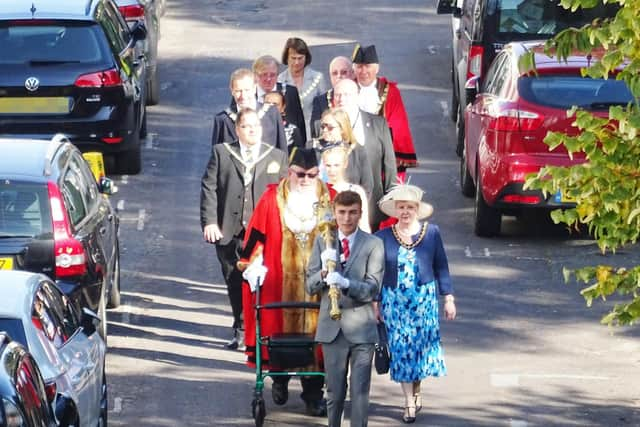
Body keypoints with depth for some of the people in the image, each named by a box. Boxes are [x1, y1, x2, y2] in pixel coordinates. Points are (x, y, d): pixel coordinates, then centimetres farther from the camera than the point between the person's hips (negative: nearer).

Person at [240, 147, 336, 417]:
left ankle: (313, 394, 5)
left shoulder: (330, 199, 2)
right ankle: (279, 379, 30)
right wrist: (253, 266, -4)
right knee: (279, 328, 7)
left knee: (314, 333, -1)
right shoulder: (272, 199, 1)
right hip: (279, 283, 0)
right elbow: (256, 235, 3)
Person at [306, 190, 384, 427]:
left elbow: (372, 289, -10)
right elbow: (310, 286, 6)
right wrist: (323, 272, -15)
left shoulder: (373, 245, -2)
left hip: (361, 327, -2)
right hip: (331, 327, 3)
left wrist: (345, 283, -28)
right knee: (335, 392, 10)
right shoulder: (322, 241, 7)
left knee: (360, 392, -4)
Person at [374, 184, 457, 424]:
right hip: (394, 301, 0)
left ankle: (416, 392, 28)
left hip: (423, 300, 0)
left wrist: (448, 298, 2)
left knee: (420, 346, 5)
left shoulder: (431, 233, -2)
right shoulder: (383, 237, -3)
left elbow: (441, 267, 3)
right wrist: (375, 304, 1)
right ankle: (409, 402, 7)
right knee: (400, 349, 1)